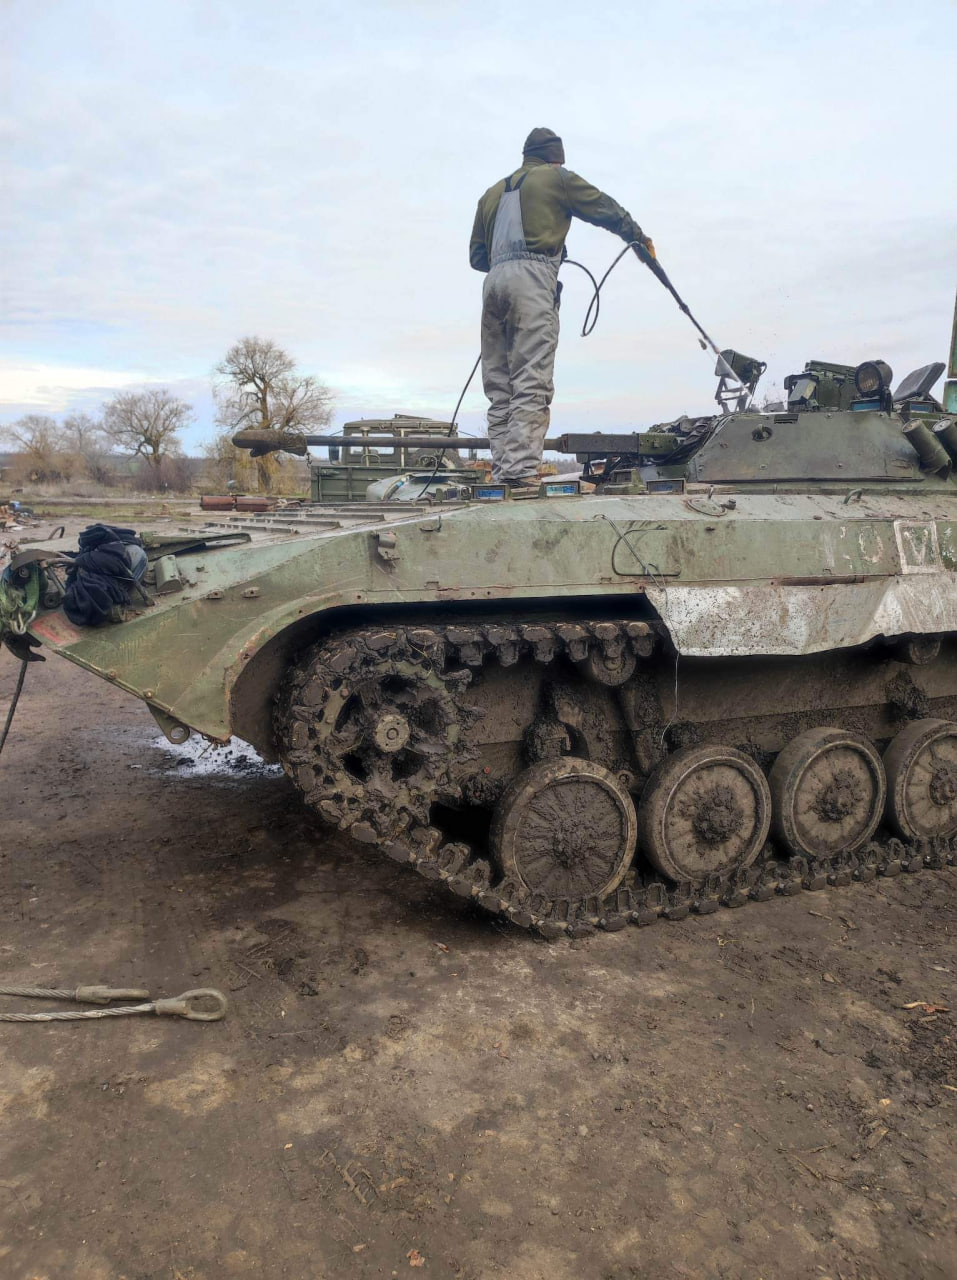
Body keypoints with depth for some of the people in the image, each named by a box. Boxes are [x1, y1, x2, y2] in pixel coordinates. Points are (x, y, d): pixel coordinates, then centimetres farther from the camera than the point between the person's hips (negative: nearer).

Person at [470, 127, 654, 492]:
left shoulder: (492, 193, 29)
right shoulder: (557, 178, 15)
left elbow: (476, 256, 26)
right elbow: (605, 209, 18)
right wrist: (640, 238, 30)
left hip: (493, 280, 6)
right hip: (533, 278, -6)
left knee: (499, 386, 4)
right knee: (531, 381, -15)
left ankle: (502, 469, -3)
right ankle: (520, 470, -26)